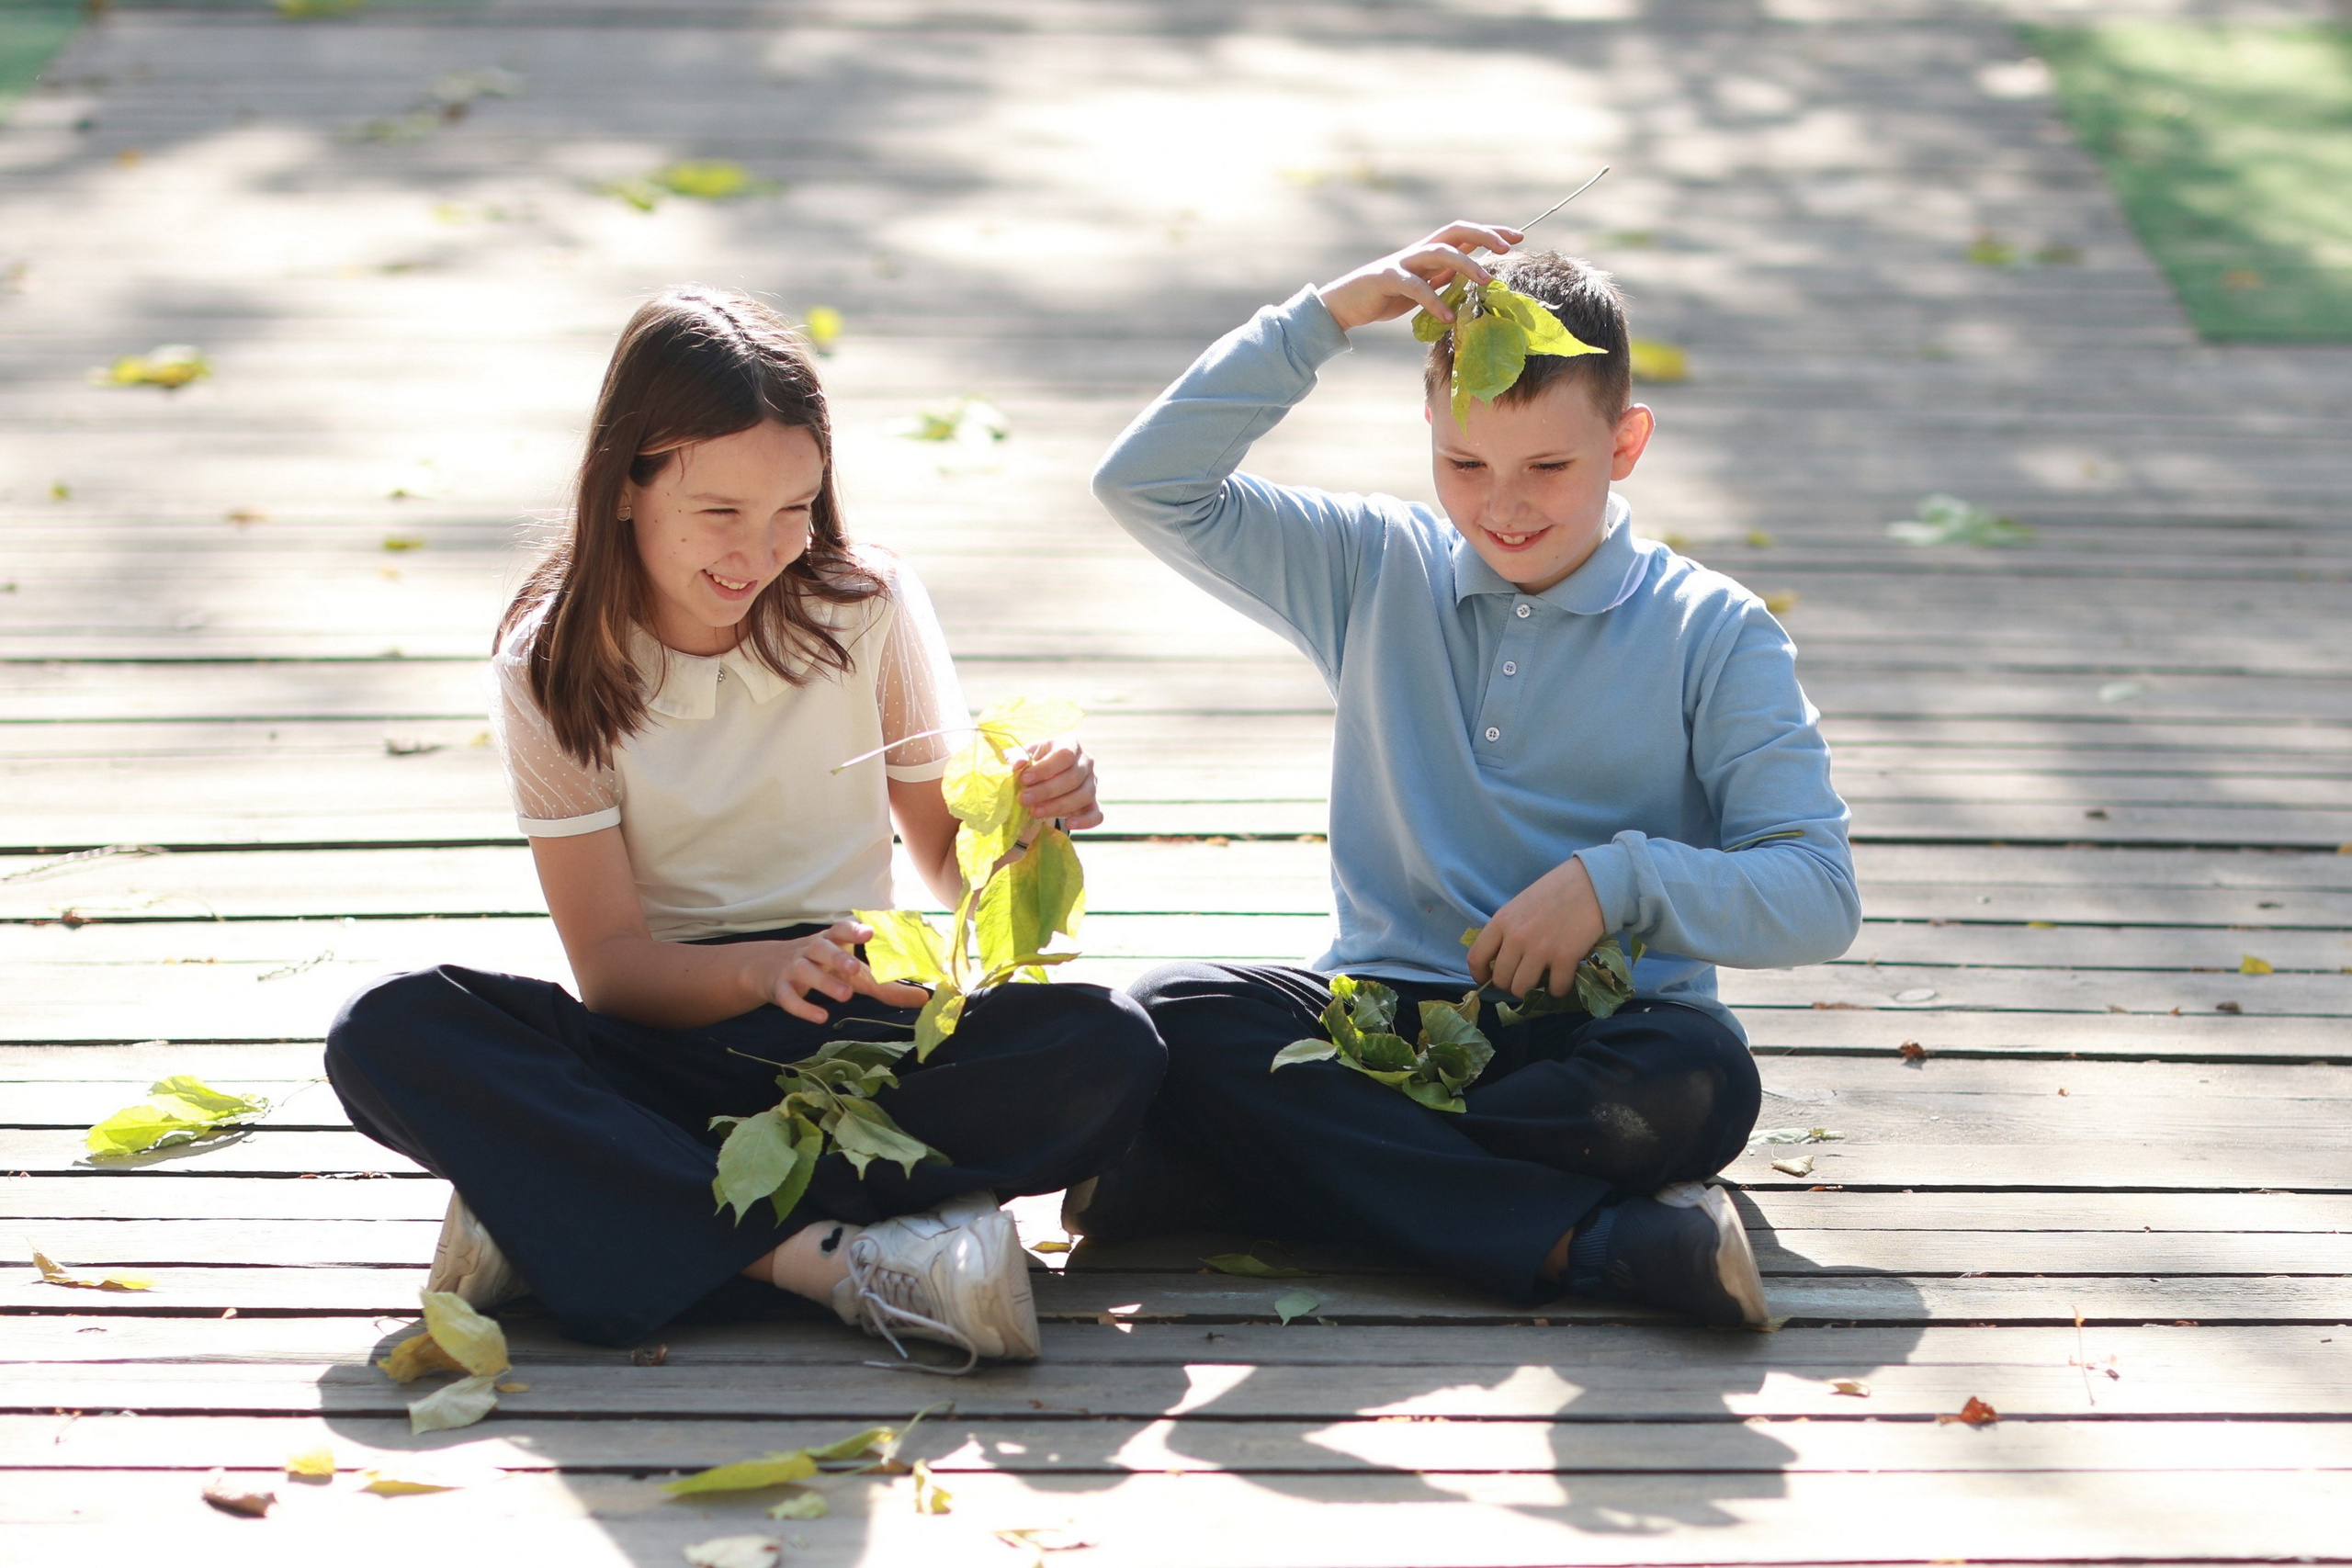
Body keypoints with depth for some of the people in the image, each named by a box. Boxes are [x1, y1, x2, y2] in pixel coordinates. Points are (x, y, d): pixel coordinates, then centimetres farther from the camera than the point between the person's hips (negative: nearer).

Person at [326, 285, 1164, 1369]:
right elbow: (609, 962, -8)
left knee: (1106, 1051, -29)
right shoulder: (556, 665, -4)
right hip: (659, 1052, -1)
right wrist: (760, 968, -29)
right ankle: (823, 1255, -38)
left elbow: (953, 866, 6)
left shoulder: (869, 610, 0)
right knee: (386, 1038, -28)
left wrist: (1021, 821, -18)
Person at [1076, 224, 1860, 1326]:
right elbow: (1146, 485, 3)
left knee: (1700, 1078, -37)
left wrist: (1619, 880, -18)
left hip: (1595, 1038, -2)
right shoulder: (1378, 573, 12)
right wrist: (1323, 318, -4)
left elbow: (1817, 897, -3)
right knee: (1175, 1018, -28)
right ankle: (1591, 1240, -34)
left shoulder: (1712, 635, 4)